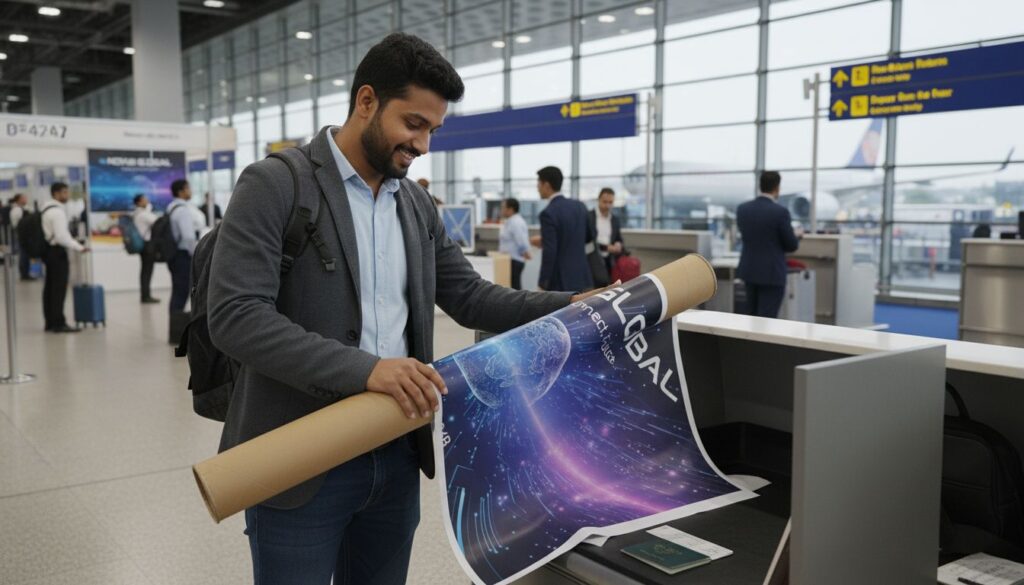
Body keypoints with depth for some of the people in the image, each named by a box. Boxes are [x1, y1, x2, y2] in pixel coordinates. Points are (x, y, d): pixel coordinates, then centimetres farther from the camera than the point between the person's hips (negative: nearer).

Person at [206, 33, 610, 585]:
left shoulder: (417, 204, 10)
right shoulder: (274, 186, -10)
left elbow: (471, 298, 12)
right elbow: (236, 316, -19)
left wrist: (576, 308, 0)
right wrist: (363, 369, -28)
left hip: (396, 456, 6)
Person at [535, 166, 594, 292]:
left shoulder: (549, 213, -16)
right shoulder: (579, 206, 7)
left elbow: (549, 253, -20)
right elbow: (589, 236, 22)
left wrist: (542, 285, -14)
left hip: (560, 281, -7)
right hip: (582, 277, 7)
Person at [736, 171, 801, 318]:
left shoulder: (742, 209, 0)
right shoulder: (780, 212, -17)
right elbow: (792, 245, -9)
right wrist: (796, 237, 14)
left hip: (749, 270, 6)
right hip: (771, 273, -6)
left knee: (751, 317, 17)